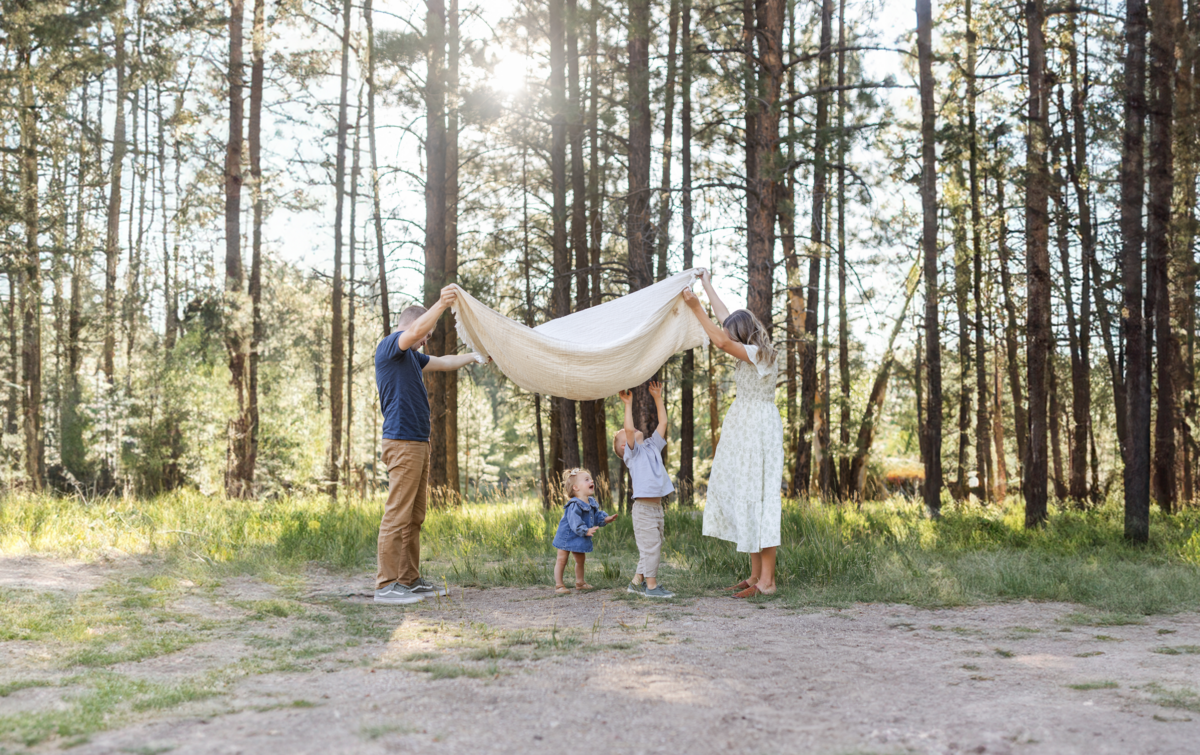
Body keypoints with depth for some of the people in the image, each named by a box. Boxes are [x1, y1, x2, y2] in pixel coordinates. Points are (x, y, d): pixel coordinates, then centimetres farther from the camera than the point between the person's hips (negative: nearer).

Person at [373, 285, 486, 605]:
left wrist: (477, 357, 43)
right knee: (397, 515, -10)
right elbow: (413, 331, -26)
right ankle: (386, 585, -9)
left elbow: (444, 362, 37)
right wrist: (441, 305, -35)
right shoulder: (390, 345, -5)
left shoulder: (410, 355, 24)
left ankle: (410, 580, 15)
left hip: (418, 443, 10)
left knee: (414, 517, 11)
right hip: (402, 442, -10)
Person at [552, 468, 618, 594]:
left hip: (581, 539, 9)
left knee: (580, 559, 20)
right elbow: (575, 522, -33)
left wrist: (605, 519, -3)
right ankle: (558, 585, 4)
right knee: (562, 560, -1)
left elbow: (596, 516, 13)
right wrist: (585, 531, -40)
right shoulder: (574, 505, -27)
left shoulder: (591, 503, 2)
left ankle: (580, 582, 35)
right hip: (567, 536, -9)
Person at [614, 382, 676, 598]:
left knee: (655, 547, 11)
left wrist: (658, 398, 16)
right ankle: (651, 584, 0)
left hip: (656, 506, 7)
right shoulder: (632, 452, -1)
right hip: (643, 507, -7)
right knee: (650, 546, -7)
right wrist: (628, 404, -13)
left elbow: (663, 423, 18)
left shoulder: (652, 446, 18)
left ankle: (637, 582, 20)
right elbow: (629, 428, -17)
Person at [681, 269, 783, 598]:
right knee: (744, 498, 10)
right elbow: (727, 320, 22)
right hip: (744, 429, 10)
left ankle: (767, 580, -9)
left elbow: (722, 341, -28)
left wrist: (696, 308, -24)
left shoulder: (759, 354, -15)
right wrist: (707, 287, 29)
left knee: (758, 499, -10)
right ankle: (755, 575, 15)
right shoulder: (753, 352, 11)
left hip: (758, 429, -10)